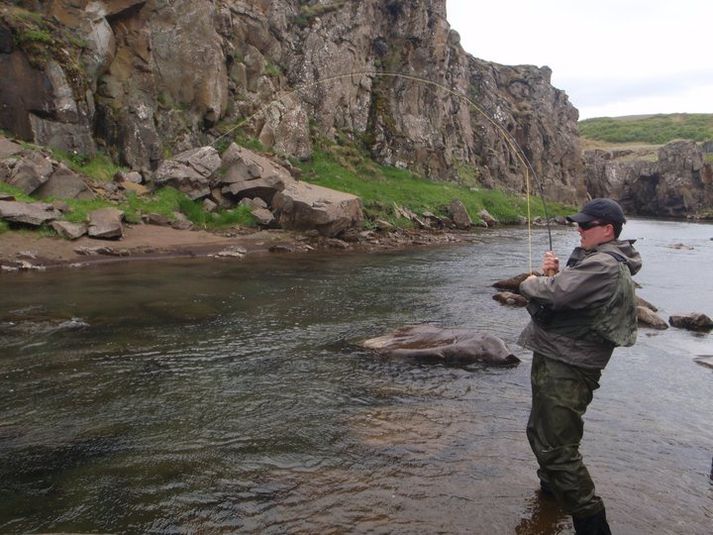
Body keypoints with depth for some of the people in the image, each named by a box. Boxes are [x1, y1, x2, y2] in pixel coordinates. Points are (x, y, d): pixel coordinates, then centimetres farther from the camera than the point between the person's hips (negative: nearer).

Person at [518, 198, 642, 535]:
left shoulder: (605, 266, -19)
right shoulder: (593, 259, 16)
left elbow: (555, 293, -28)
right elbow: (565, 292, 17)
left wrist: (530, 283, -7)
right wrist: (553, 273, -2)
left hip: (567, 369, -11)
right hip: (553, 359, 11)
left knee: (556, 448, -7)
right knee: (540, 432, 26)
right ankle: (552, 484, 48)